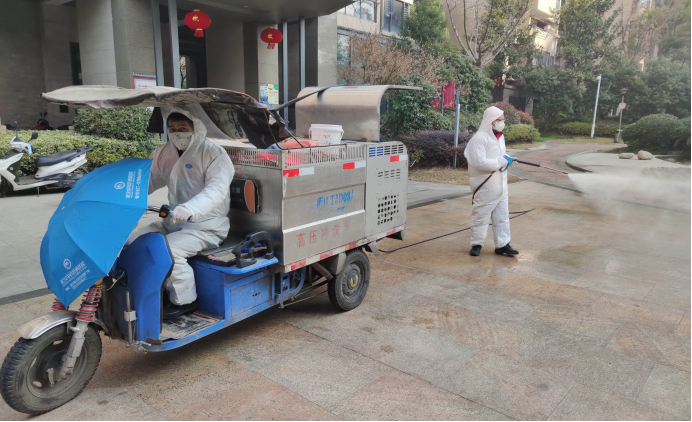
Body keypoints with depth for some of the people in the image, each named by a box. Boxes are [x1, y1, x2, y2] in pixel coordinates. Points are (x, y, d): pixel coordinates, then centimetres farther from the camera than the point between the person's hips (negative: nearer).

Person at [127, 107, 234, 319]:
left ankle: (185, 300, -7)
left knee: (168, 249, -28)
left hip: (206, 225, -7)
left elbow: (217, 189, -26)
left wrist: (190, 209, -44)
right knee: (133, 242, -3)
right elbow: (148, 180, 16)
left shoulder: (213, 153, -12)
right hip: (174, 221, 8)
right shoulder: (164, 153, 10)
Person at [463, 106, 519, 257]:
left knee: (502, 216, 10)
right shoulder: (479, 138, -15)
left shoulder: (500, 137, 15)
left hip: (500, 185, 8)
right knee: (481, 216, 3)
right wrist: (502, 161, -19)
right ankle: (477, 244, 16)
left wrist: (507, 160, 6)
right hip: (485, 186, -8)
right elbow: (480, 162, -25)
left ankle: (502, 245, 18)